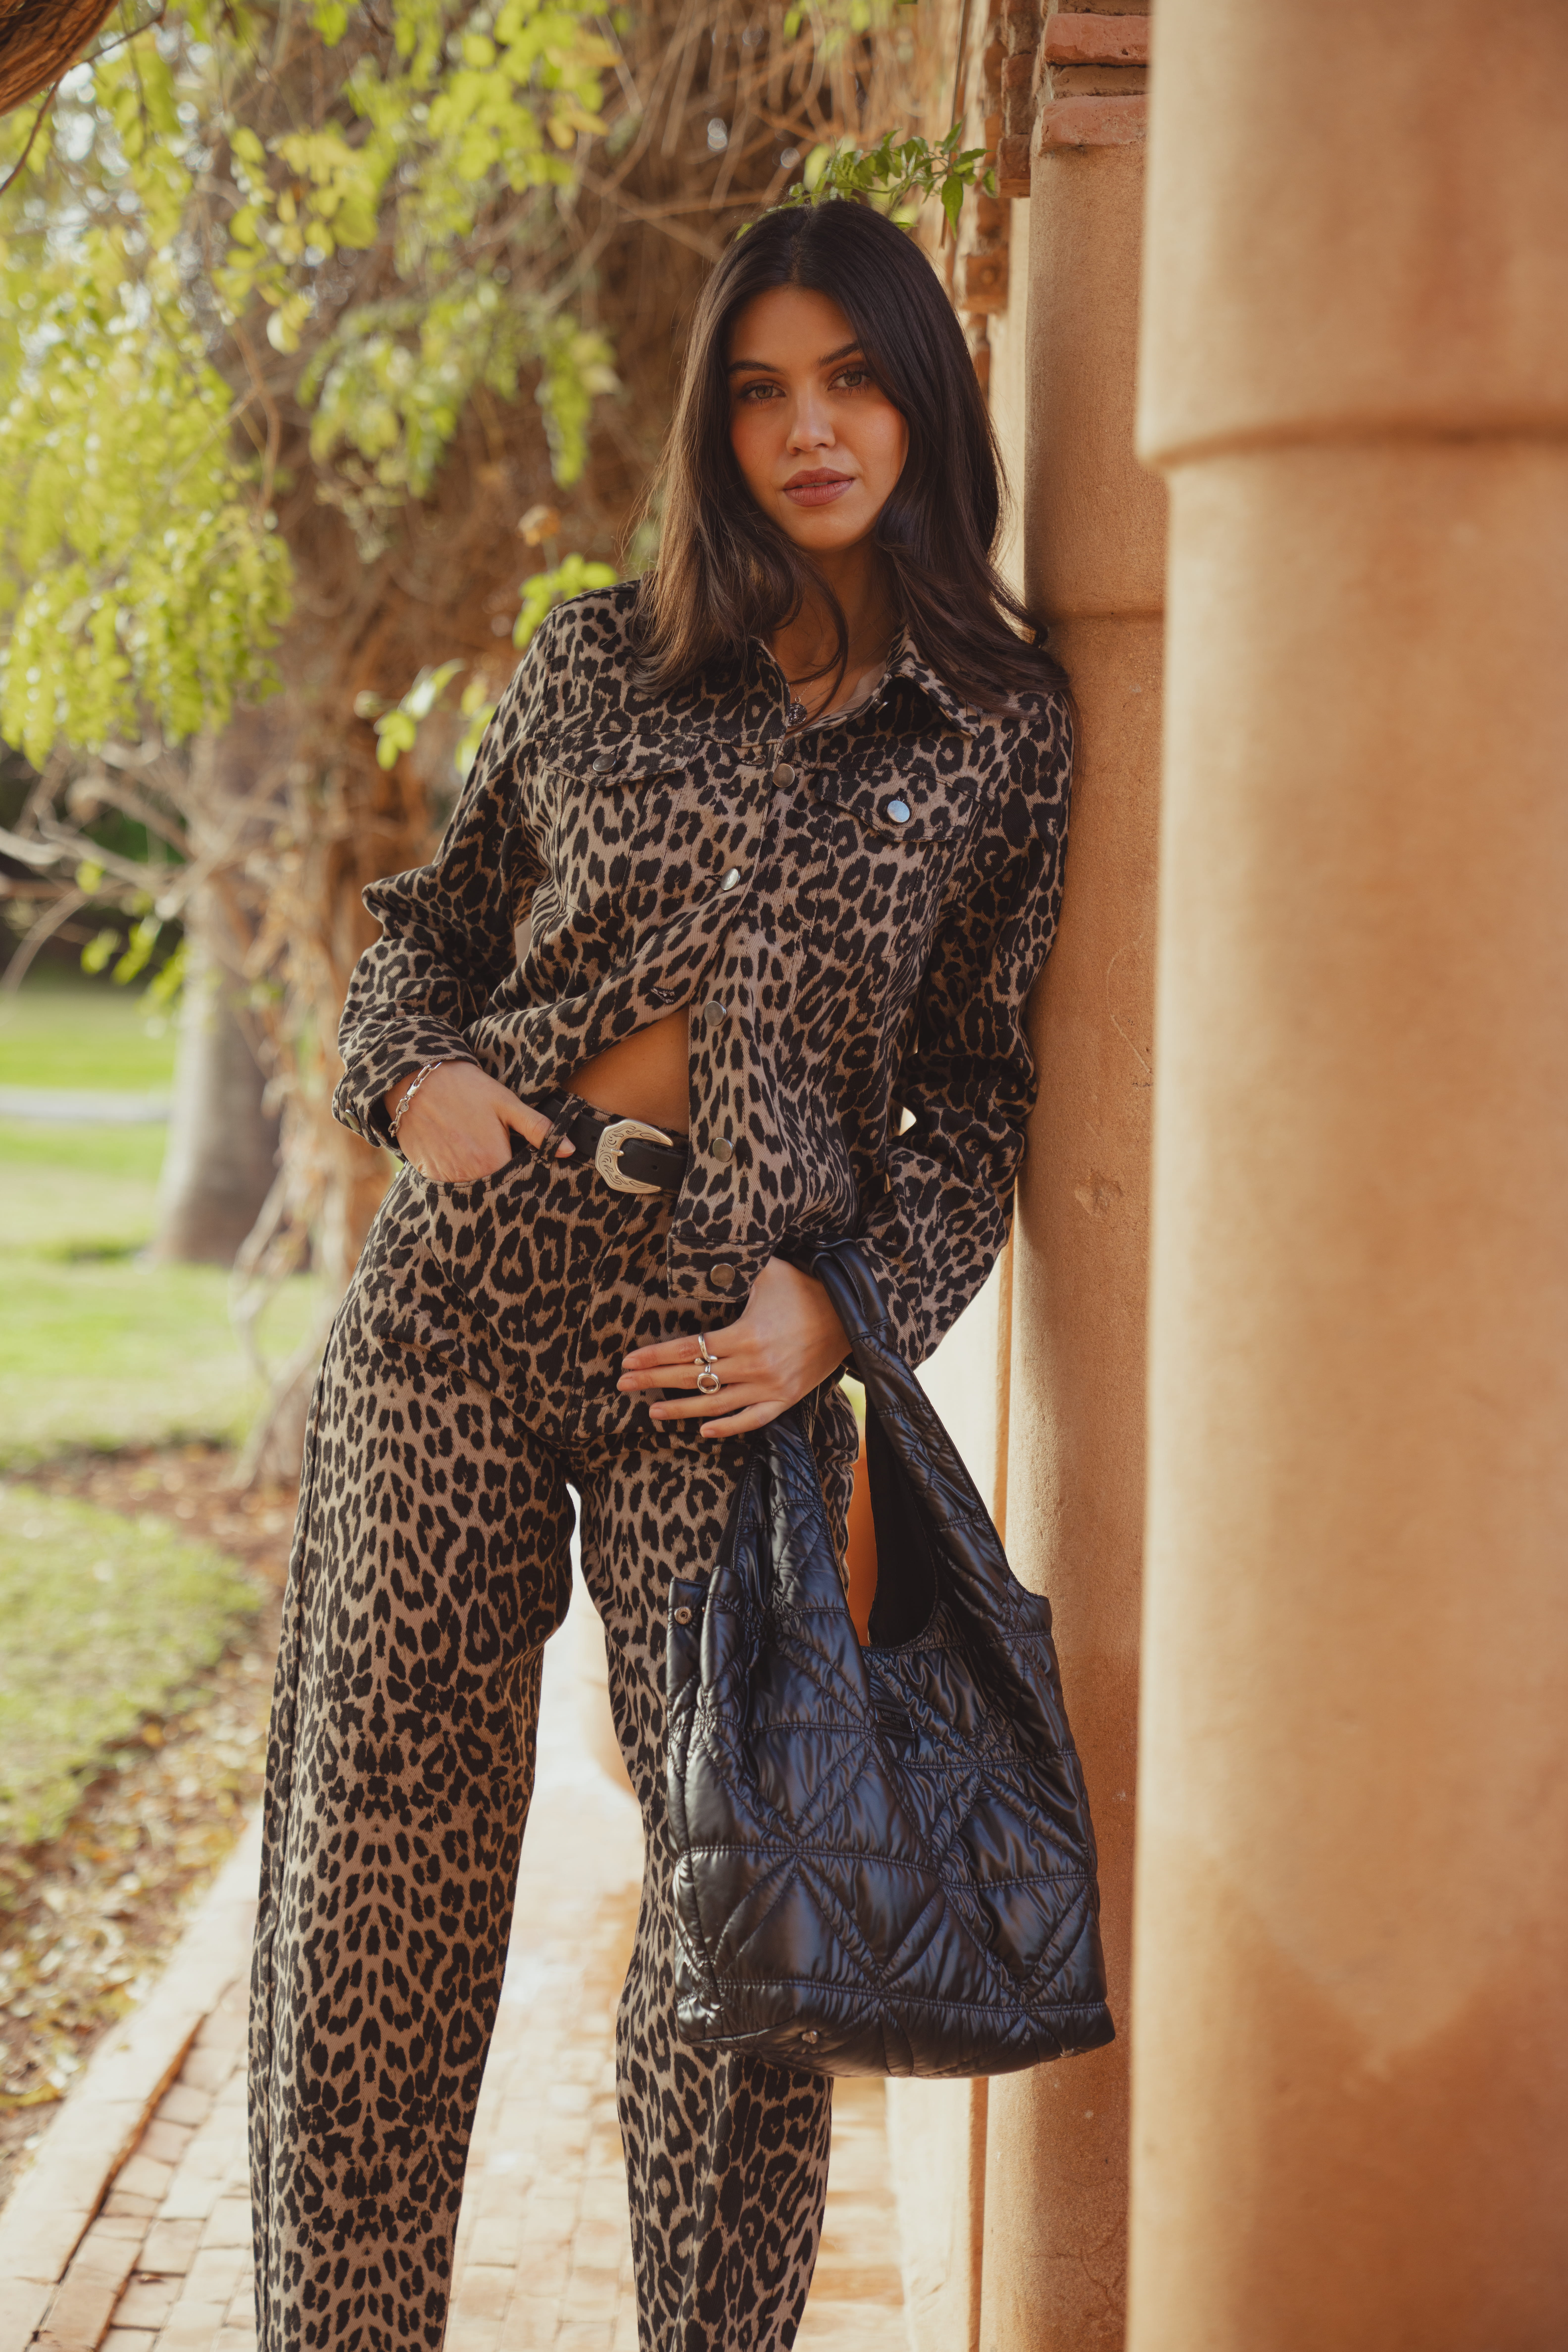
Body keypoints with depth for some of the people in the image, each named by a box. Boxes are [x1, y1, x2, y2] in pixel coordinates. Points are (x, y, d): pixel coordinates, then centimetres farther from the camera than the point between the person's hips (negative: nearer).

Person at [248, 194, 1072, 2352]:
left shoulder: (1004, 723, 7)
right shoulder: (600, 658, 11)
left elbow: (983, 1077, 8)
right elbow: (434, 919, 21)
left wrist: (842, 1303, -6)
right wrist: (415, 1075, 1)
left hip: (734, 1329, -1)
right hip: (471, 1267, 2)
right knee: (386, 1838, 4)